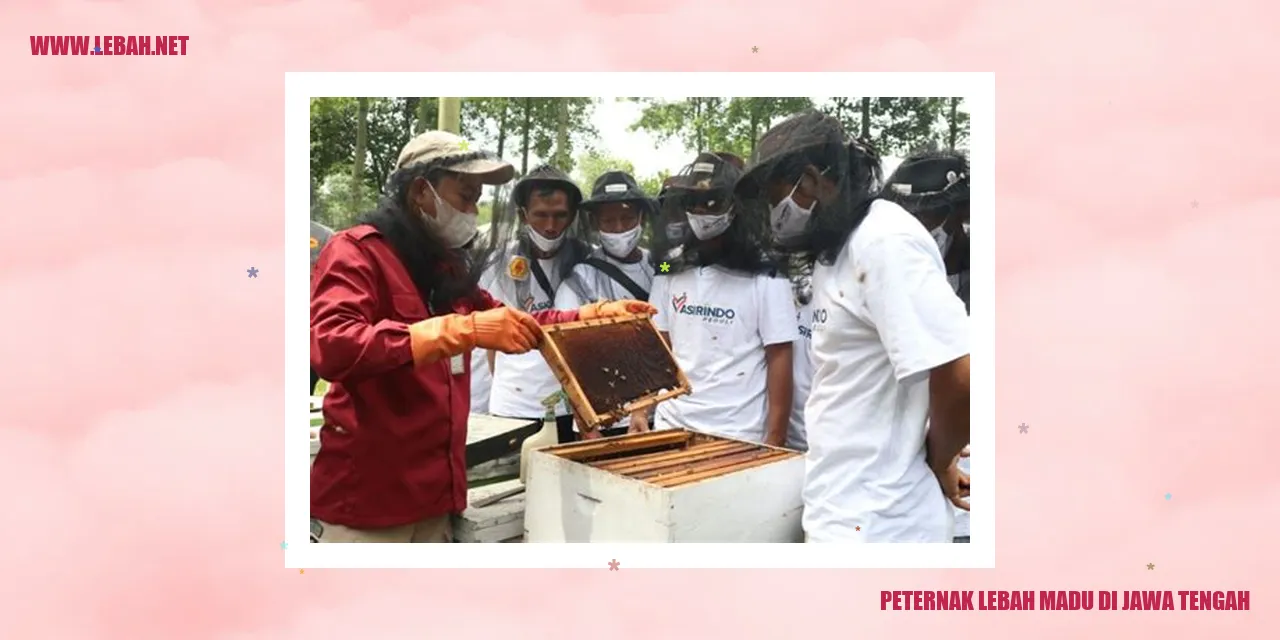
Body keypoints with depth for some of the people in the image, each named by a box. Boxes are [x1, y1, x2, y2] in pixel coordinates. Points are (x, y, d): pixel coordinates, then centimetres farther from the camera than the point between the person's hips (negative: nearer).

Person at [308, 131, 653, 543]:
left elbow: (515, 325, 28)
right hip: (362, 503, -8)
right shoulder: (356, 252, -10)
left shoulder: (446, 266, 16)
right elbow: (331, 347, -28)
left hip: (432, 499, 8)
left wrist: (599, 314, 17)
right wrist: (463, 330, -33)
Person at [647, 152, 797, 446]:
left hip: (739, 435, -4)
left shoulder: (764, 277, -7)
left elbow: (779, 359, -7)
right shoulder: (669, 271, 6)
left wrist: (775, 439, -9)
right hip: (673, 424, 4)